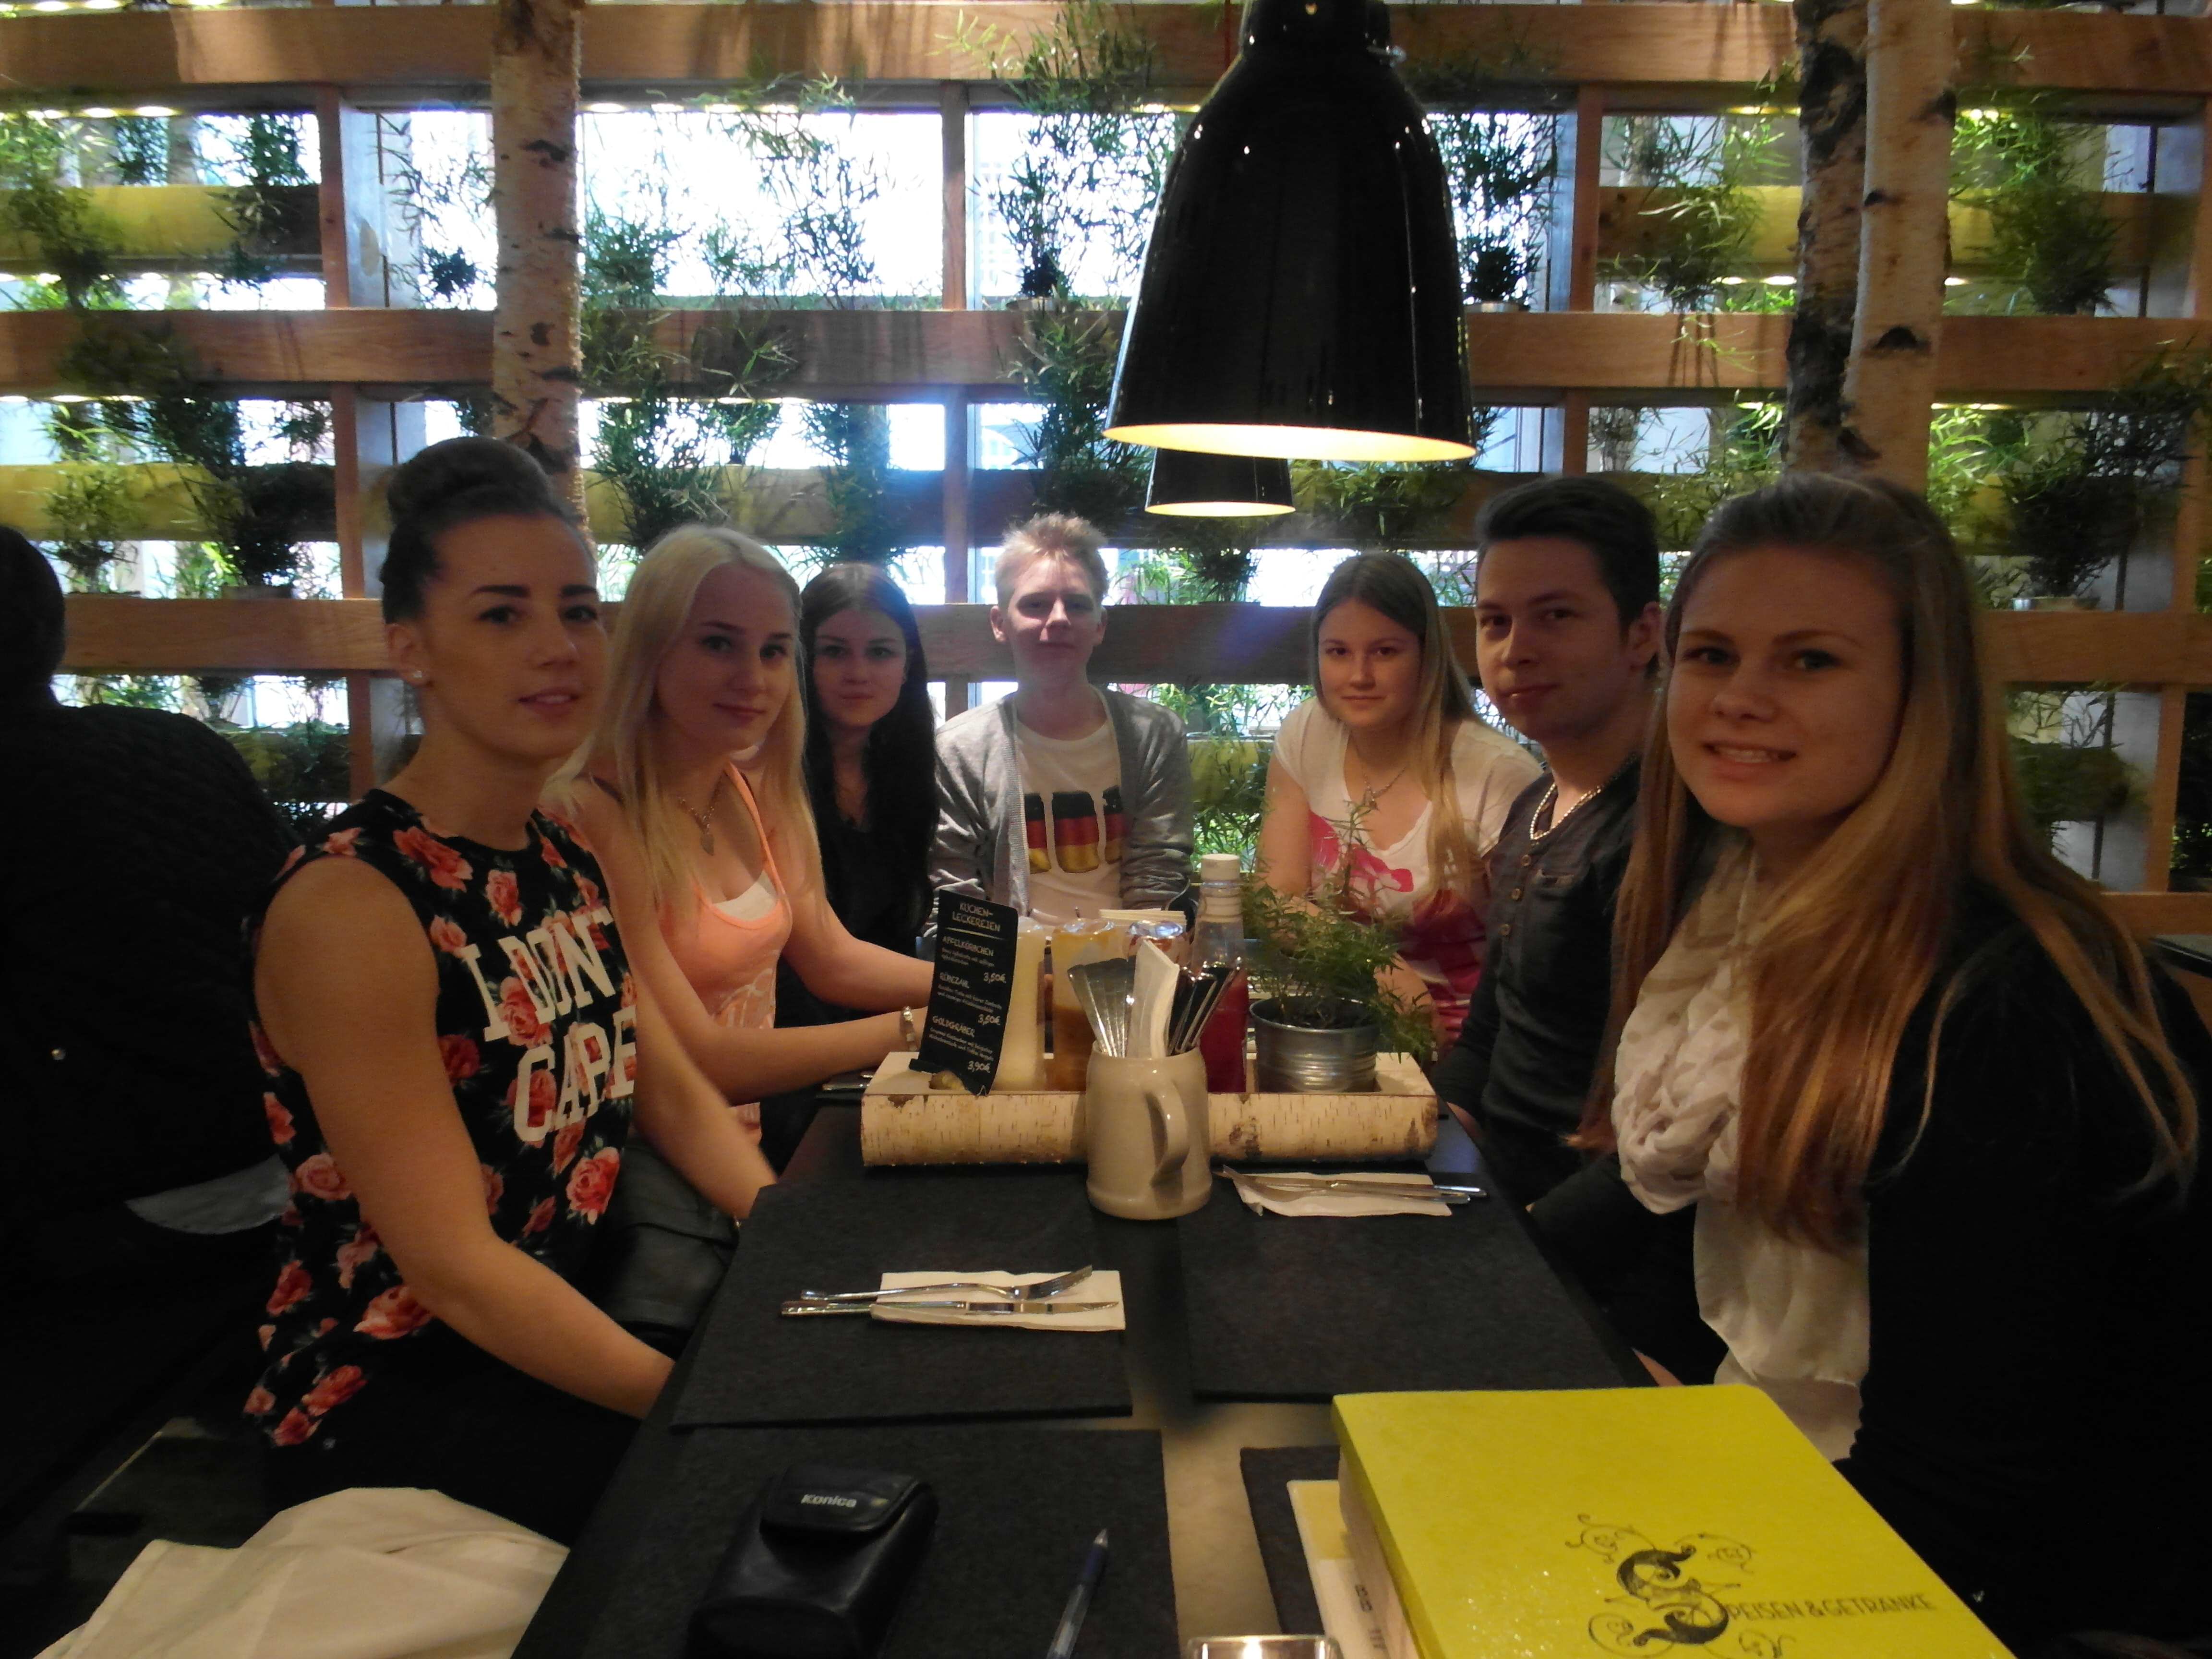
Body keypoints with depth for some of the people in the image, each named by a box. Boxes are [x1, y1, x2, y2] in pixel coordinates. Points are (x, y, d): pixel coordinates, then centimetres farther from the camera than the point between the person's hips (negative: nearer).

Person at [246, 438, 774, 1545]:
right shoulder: (350, 904, -21)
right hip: (389, 1407, -7)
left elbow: (672, 1095, 8)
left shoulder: (564, 861, 4)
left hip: (565, 1343, 7)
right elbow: (455, 1268, -23)